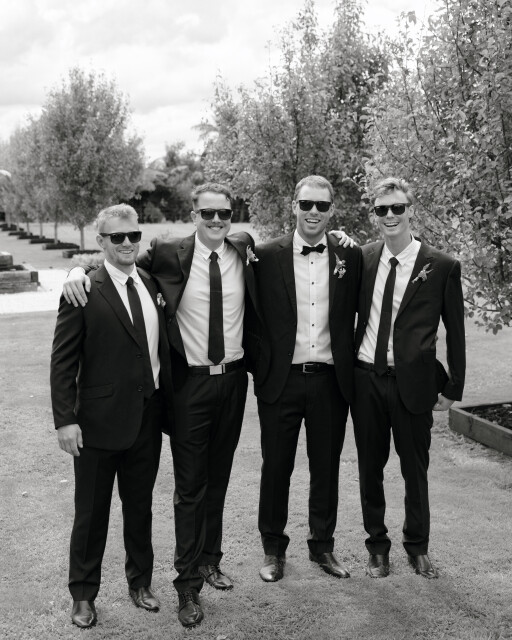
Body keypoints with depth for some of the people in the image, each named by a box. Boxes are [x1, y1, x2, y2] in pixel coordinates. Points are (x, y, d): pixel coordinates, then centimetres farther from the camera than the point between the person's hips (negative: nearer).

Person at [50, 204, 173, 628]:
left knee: (140, 507, 19)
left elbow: (160, 349, 10)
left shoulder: (152, 285, 6)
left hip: (148, 418, 5)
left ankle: (141, 582, 36)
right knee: (91, 513, 11)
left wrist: (168, 407, 6)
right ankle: (84, 595, 29)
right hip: (100, 420, -4)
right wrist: (65, 419, -15)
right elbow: (63, 361, -10)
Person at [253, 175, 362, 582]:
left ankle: (323, 546, 32)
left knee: (326, 469, 14)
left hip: (331, 380, 2)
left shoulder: (350, 256, 2)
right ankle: (274, 549, 27)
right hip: (282, 380, -1)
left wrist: (352, 369, 1)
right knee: (276, 468, 10)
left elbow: (356, 315, 6)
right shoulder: (267, 256, -3)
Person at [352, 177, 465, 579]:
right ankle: (377, 545, 30)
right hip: (366, 379, 2)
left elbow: (455, 332, 0)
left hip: (412, 382, -2)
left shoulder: (442, 267, -5)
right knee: (370, 468, 13)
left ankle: (418, 546, 32)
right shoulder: (362, 260, 2)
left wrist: (453, 388, -1)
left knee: (415, 469, 11)